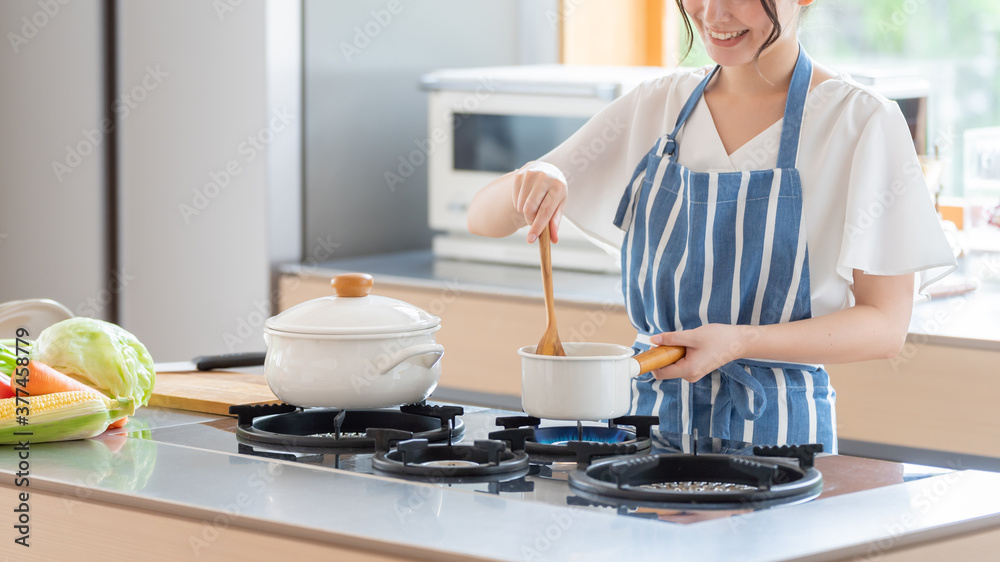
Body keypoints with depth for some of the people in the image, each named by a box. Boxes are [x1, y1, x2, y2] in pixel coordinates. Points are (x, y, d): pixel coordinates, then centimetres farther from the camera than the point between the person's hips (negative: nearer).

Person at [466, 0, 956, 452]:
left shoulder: (861, 123, -2)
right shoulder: (657, 106, 10)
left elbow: (885, 326, -4)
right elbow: (484, 219, 12)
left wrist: (740, 343, -18)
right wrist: (532, 183, -12)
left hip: (777, 431, -4)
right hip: (650, 415, 4)